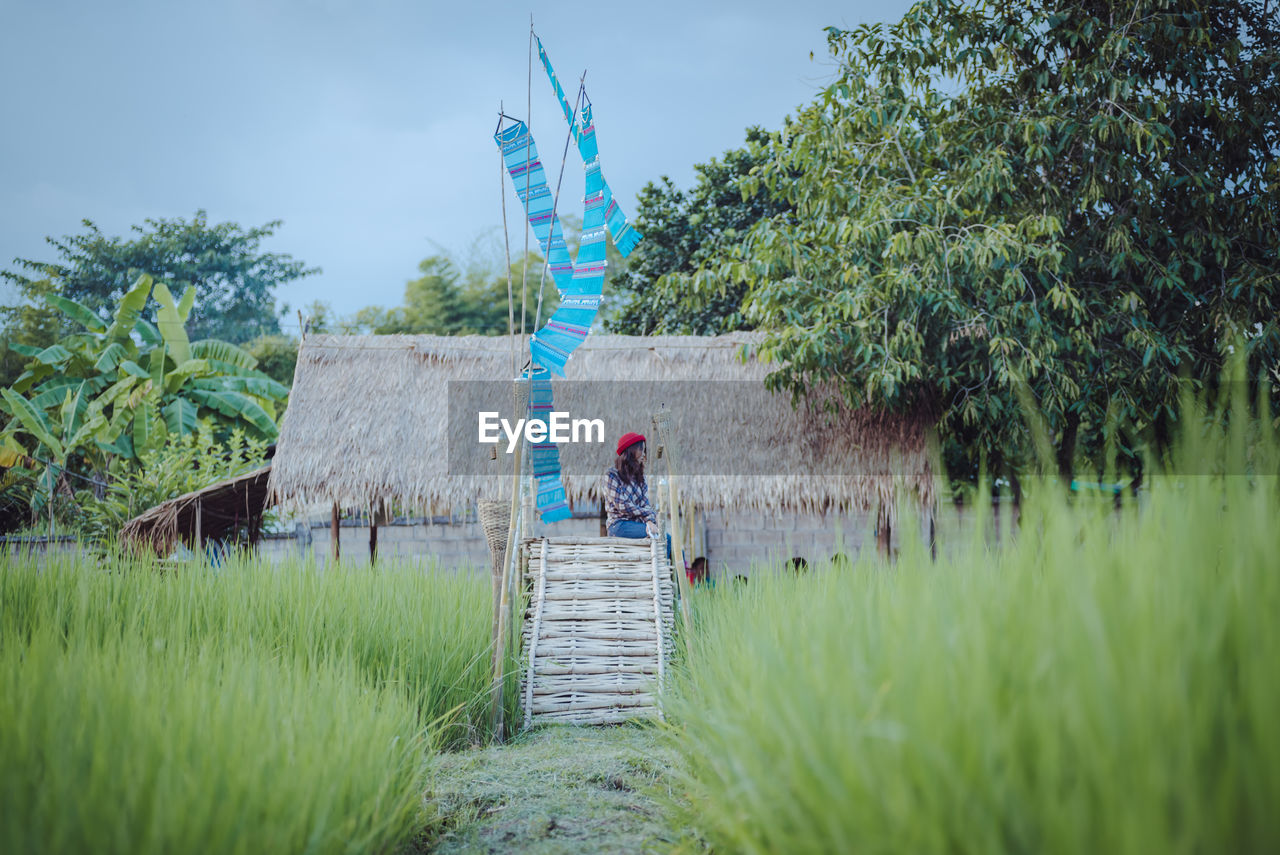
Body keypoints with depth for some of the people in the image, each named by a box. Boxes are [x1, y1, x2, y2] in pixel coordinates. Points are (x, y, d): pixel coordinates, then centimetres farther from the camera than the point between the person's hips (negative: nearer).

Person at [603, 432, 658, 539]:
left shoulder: (639, 476, 17)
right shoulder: (612, 474, -3)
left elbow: (645, 503, 6)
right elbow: (622, 505, -11)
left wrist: (650, 520, -15)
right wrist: (650, 515, -11)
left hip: (636, 523, 6)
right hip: (618, 525, -6)